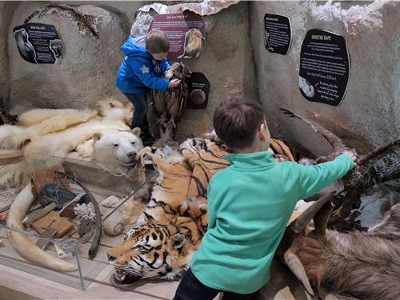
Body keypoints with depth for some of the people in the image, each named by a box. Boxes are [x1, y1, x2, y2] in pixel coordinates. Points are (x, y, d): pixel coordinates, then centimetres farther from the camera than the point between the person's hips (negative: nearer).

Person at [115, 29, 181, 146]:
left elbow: (163, 62, 0)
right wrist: (167, 84, -40)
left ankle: (143, 125, 42)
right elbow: (149, 80, -38)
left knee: (143, 105, 20)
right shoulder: (138, 60, -42)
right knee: (141, 107, -8)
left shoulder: (154, 47, -19)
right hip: (129, 83, -8)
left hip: (141, 81, 8)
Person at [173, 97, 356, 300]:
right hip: (249, 278, 2)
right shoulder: (289, 175, -14)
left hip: (210, 269, -2)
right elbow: (323, 172, 6)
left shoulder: (220, 181, -16)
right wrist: (346, 160, 27)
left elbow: (213, 225, -3)